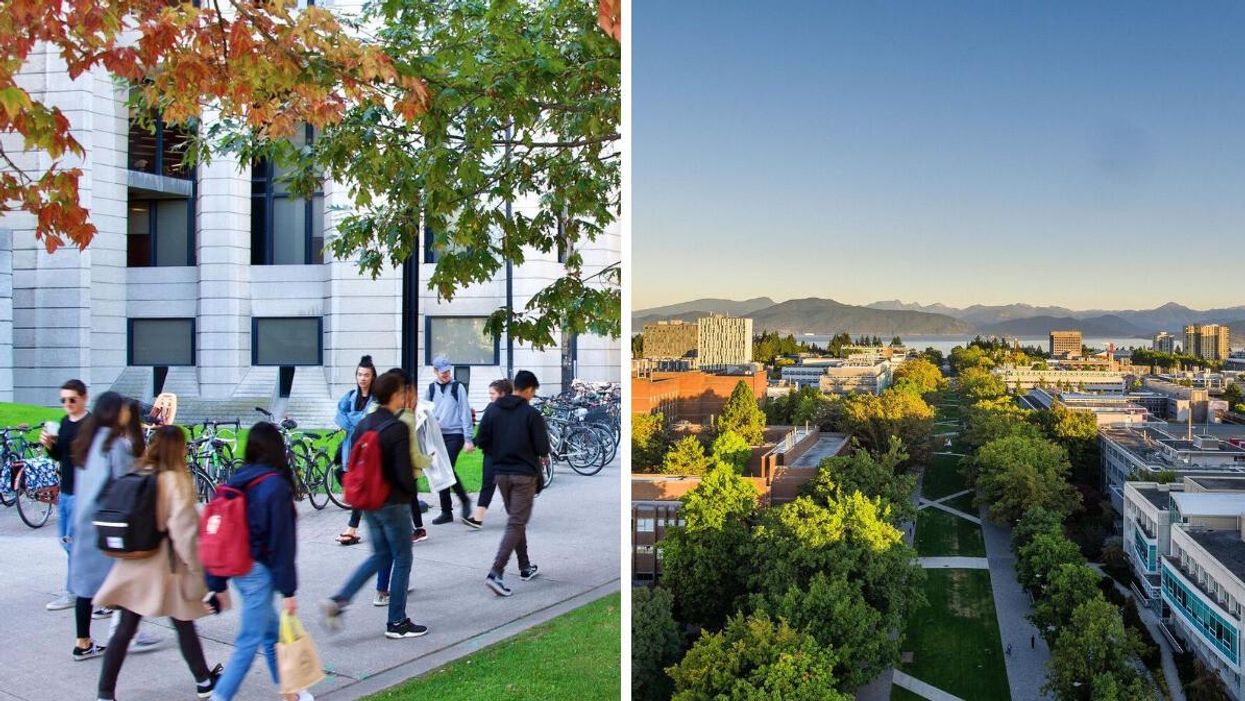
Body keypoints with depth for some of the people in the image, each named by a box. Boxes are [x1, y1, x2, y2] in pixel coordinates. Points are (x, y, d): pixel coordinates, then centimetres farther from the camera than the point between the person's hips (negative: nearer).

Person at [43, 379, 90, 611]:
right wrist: (49, 445, 0)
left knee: (74, 542, -4)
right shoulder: (64, 422, 11)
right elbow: (59, 456, 17)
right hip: (66, 491, 8)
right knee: (66, 540, 14)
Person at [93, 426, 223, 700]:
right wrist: (195, 565, -11)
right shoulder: (176, 480, -15)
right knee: (184, 626, 12)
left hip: (134, 566, 5)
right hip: (166, 566, -4)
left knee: (125, 630, 8)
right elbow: (183, 529, -18)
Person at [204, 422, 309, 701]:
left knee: (272, 631, 19)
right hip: (260, 572, -8)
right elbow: (282, 541, -16)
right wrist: (288, 590, -11)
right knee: (249, 643, -1)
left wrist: (218, 584, 15)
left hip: (238, 569, 8)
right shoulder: (276, 484, -15)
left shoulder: (236, 482, 5)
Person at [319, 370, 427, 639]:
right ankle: (397, 623, 14)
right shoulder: (398, 428, -19)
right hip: (393, 503, -8)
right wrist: (413, 484, -1)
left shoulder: (363, 425, 5)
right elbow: (404, 473, -21)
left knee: (380, 556, 20)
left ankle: (338, 600, 6)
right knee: (402, 560, 7)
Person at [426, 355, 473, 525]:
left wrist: (468, 439, -8)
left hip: (455, 434, -5)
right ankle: (446, 511, 13)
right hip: (437, 435, 5)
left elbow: (465, 413, -4)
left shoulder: (457, 387, -2)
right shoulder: (431, 388, 10)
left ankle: (464, 499, 4)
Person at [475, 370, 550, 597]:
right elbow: (542, 447, -13)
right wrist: (542, 456, 9)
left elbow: (482, 441, 3)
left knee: (516, 519, 20)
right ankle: (496, 573, -15)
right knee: (516, 523, -4)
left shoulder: (494, 410, 4)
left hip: (501, 473, 6)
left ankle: (525, 567, 28)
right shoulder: (531, 413, -12)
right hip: (524, 475, -6)